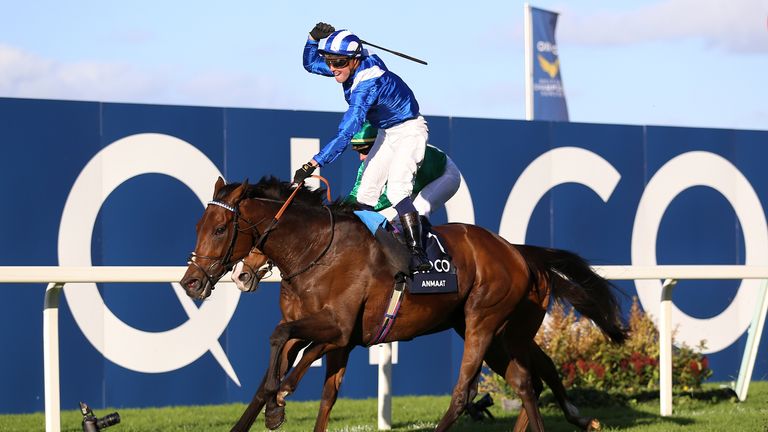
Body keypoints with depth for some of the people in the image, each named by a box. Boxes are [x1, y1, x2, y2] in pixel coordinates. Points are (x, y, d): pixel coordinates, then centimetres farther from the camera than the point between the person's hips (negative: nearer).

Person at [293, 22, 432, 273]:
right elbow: (311, 64, 10)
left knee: (396, 189, -26)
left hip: (409, 131, -10)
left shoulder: (368, 83, -35)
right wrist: (314, 38, -10)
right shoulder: (353, 65, -9)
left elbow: (345, 134, -41)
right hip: (387, 134, 10)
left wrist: (313, 164, -45)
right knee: (365, 191, 4)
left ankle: (418, 255, -31)